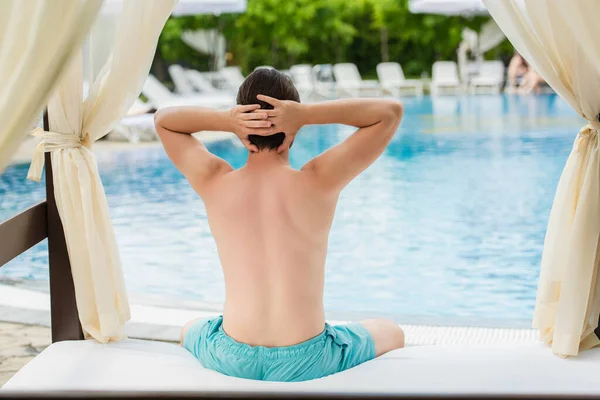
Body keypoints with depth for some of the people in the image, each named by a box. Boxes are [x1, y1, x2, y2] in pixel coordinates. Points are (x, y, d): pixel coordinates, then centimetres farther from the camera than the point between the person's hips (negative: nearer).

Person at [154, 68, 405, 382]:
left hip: (232, 361, 2)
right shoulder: (319, 182, -14)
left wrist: (224, 120, -10)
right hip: (305, 362, -2)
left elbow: (163, 119, 9)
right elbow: (391, 111, -6)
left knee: (190, 331, 38)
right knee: (391, 334, 28)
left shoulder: (215, 183, -9)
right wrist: (308, 114, -16)